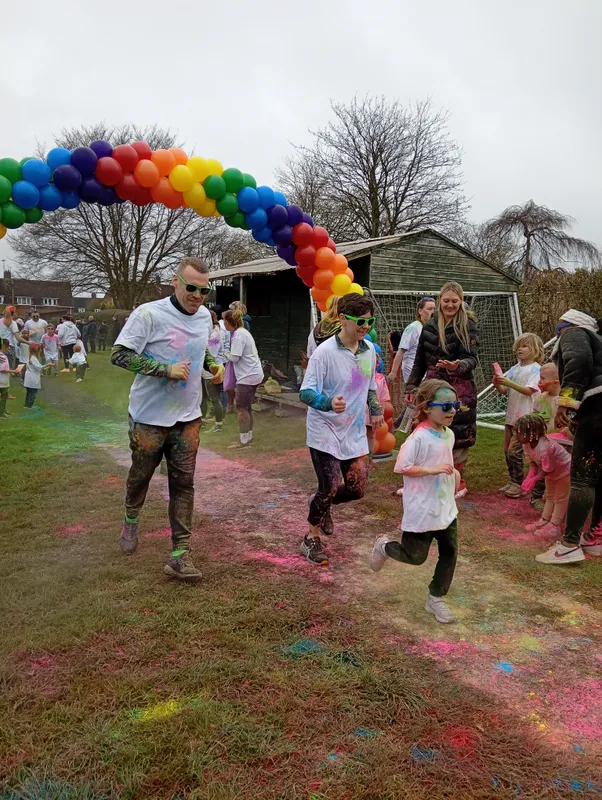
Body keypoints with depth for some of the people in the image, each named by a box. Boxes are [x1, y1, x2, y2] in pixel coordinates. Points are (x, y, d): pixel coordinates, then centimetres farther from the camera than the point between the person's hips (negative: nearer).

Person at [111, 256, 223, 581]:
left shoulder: (204, 316, 4)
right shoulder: (149, 314, -16)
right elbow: (119, 355, -19)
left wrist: (212, 364, 3)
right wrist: (166, 369, -25)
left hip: (187, 416, 4)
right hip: (149, 416, -4)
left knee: (183, 483, 2)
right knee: (141, 473, 15)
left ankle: (180, 555, 8)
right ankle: (131, 521, 46)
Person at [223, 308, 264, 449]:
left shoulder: (238, 335, -17)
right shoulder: (243, 332, 14)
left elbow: (234, 358, -19)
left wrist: (226, 353, 0)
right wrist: (230, 354, 2)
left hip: (248, 376, -10)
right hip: (254, 374, 10)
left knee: (241, 408, -3)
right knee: (247, 407, 16)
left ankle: (244, 440, 3)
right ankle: (249, 436, 24)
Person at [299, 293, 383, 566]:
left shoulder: (369, 350, 2)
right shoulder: (325, 352, -19)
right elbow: (306, 392, -21)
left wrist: (375, 408, 6)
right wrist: (329, 403, -39)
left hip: (354, 431, 6)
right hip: (325, 431, -6)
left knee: (357, 489, 6)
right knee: (331, 488, -6)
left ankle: (322, 503, 39)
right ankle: (312, 538, 19)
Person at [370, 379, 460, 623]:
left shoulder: (448, 435, 5)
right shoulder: (419, 438, -22)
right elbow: (401, 467, -22)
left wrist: (453, 472, 1)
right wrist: (432, 470, -26)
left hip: (447, 507, 8)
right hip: (422, 510, -7)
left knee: (450, 552, 8)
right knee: (416, 556, 5)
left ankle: (436, 599, 24)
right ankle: (384, 546, 35)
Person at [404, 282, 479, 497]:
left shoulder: (468, 326, -5)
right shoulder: (429, 326, 8)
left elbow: (472, 359, -13)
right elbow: (420, 361, 13)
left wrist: (459, 365, -35)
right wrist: (411, 387, 12)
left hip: (459, 389, -4)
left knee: (457, 436, 1)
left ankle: (458, 482, 17)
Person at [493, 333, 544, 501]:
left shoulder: (535, 368, -8)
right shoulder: (515, 368, 11)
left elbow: (529, 391, -19)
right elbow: (503, 391, 6)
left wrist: (509, 383, -31)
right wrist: (498, 384, -16)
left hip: (525, 416, -7)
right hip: (511, 414, 7)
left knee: (514, 450, -8)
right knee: (507, 450, 10)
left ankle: (519, 484, 5)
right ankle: (513, 481, 22)